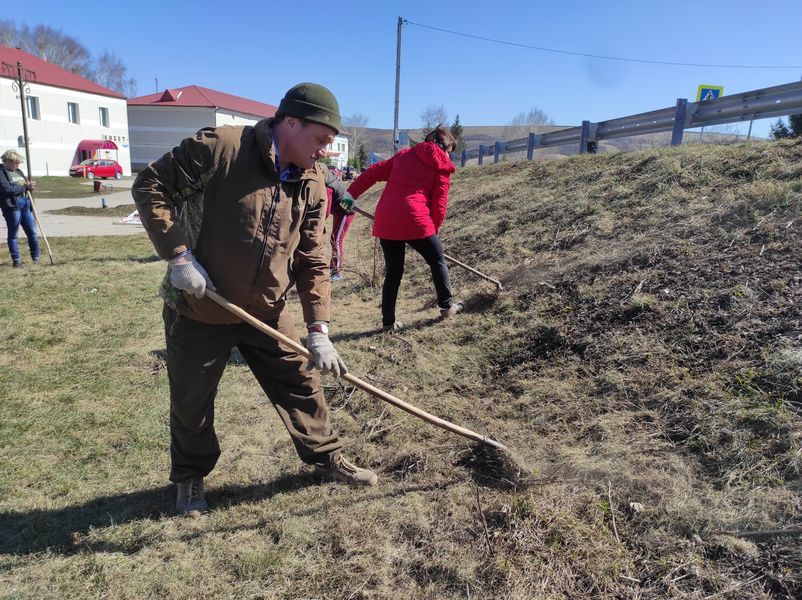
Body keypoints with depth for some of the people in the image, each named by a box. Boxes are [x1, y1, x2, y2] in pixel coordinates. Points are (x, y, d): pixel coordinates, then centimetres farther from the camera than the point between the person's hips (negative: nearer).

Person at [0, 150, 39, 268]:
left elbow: (26, 184, 24)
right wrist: (26, 187, -14)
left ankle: (36, 258, 20)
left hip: (26, 205, 7)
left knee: (33, 233, 8)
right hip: (12, 206, -7)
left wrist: (30, 185, 1)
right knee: (13, 235, 4)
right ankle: (16, 260, 9)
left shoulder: (18, 171, 17)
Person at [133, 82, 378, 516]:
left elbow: (312, 262, -1)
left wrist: (319, 331, -7)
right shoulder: (219, 147, -19)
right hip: (199, 310, -4)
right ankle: (189, 477, 40)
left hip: (267, 313, 4)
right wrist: (178, 254, -22)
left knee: (302, 384, 11)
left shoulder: (312, 184, -2)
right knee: (192, 402, 13)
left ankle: (326, 457, 34)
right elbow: (150, 186, -13)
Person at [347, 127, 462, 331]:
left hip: (385, 221, 5)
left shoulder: (404, 154, 22)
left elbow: (373, 173, 16)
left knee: (393, 272, 15)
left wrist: (350, 195, 17)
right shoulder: (442, 166, 9)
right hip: (414, 221, -5)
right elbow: (439, 203, 1)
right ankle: (446, 306, 28)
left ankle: (388, 321, 17)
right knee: (438, 262, 18)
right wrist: (433, 229, 12)